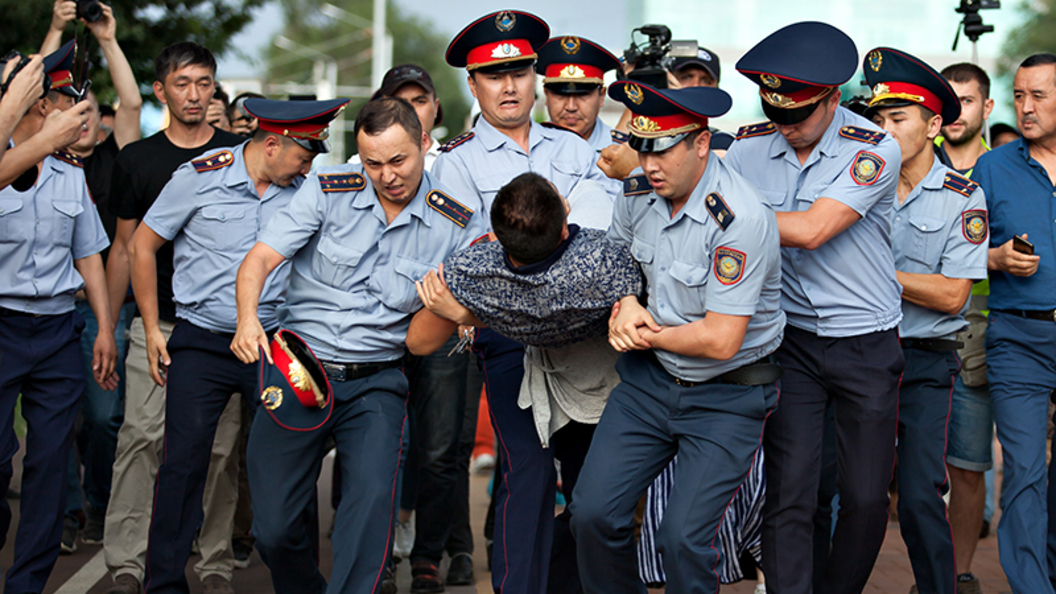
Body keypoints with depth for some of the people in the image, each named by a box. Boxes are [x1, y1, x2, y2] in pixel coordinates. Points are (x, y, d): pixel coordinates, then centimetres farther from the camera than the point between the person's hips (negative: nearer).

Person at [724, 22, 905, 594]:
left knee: (866, 497, 8)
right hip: (790, 338, 1)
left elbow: (810, 230, -23)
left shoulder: (874, 150, -12)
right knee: (787, 493, -5)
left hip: (867, 343, -1)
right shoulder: (750, 146, 0)